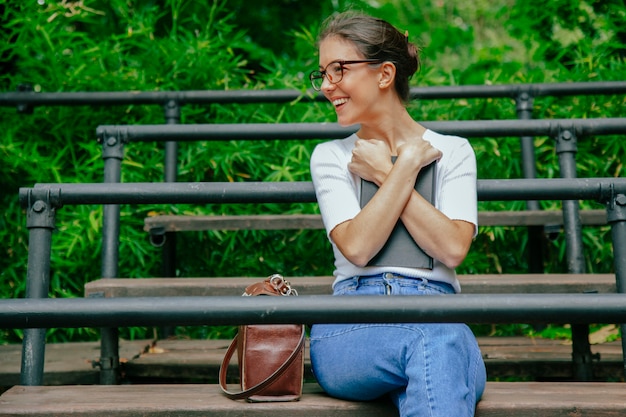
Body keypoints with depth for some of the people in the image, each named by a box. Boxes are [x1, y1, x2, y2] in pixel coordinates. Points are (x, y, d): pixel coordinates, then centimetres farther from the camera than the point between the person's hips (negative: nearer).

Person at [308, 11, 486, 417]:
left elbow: (452, 248, -4)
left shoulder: (452, 151, 13)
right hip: (352, 329, -1)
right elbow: (357, 247, -4)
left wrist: (383, 172, 1)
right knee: (434, 338, -37)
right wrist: (406, 164, -2)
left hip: (440, 315, 1)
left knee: (443, 342, -38)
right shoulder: (330, 156, 14)